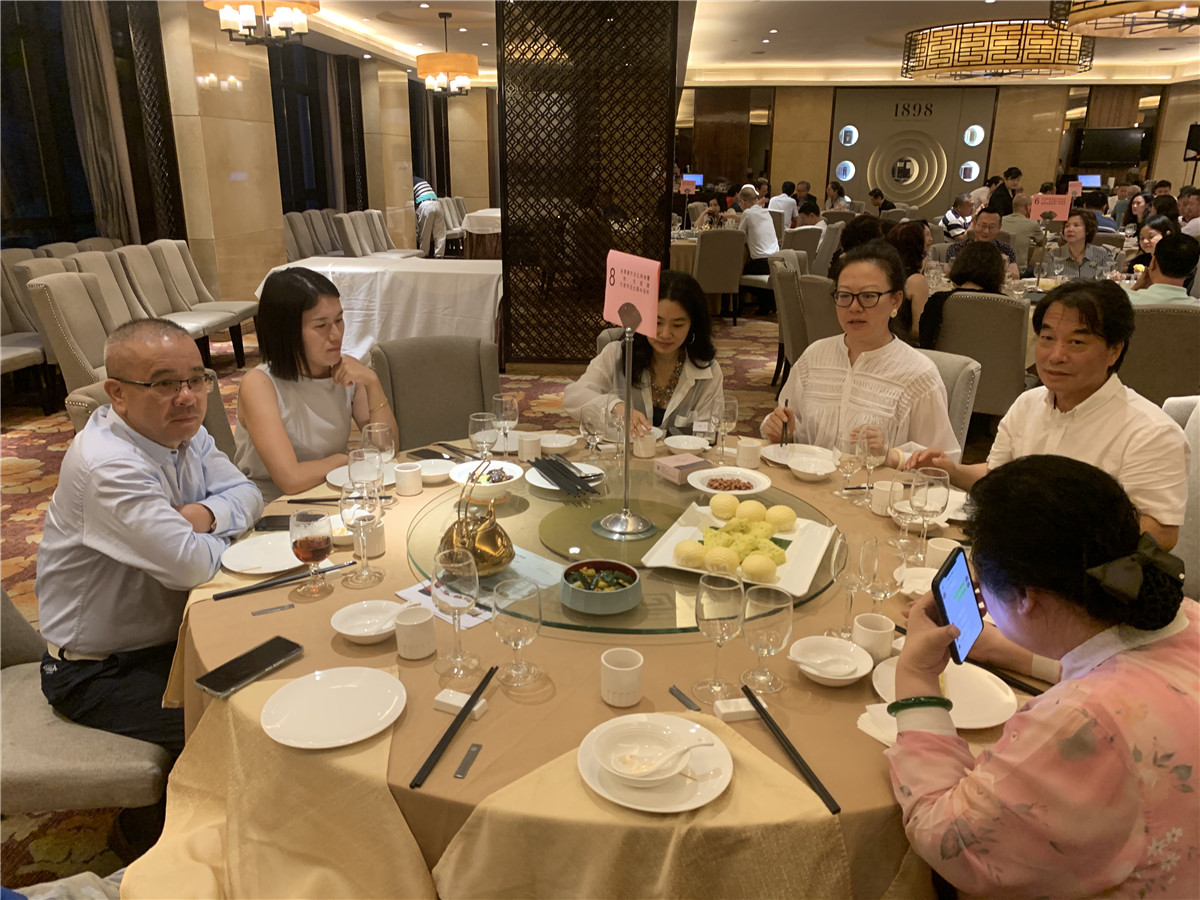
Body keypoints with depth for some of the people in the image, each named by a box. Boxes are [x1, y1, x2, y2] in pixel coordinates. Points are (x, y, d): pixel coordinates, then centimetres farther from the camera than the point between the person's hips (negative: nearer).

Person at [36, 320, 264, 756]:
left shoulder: (182, 431, -1)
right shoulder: (107, 466, -29)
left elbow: (246, 494, 3)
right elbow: (190, 565, -33)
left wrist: (205, 515, -18)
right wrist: (220, 538, -10)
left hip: (170, 635, 8)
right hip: (99, 673, -8)